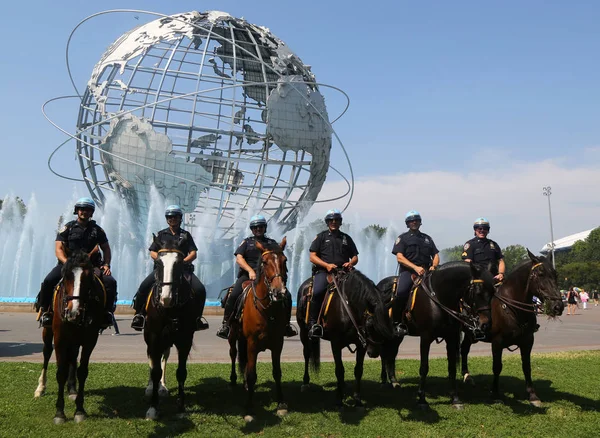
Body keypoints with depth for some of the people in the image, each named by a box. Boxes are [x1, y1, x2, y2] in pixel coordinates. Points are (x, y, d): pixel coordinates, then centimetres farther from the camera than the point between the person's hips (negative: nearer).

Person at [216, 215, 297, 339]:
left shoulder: (272, 243, 23)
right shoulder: (247, 242, 17)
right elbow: (239, 258, 4)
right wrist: (250, 271, -13)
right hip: (248, 274, -1)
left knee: (287, 295, -15)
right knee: (234, 295, -25)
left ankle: (286, 325, 0)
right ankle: (226, 324, -11)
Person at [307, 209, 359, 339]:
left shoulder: (346, 238, 23)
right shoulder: (321, 236, 14)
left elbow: (355, 257, 22)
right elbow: (312, 256, 5)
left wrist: (350, 263, -3)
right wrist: (327, 265, -11)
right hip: (323, 271, -3)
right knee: (317, 292, -31)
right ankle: (313, 323, -20)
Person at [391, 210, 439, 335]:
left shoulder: (427, 238, 25)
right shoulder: (403, 238, 12)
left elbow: (436, 255, 22)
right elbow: (399, 257, -2)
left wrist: (433, 266, -2)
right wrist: (416, 267, -15)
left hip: (425, 271, 4)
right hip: (408, 271, -4)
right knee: (401, 291, -31)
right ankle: (399, 322, -18)